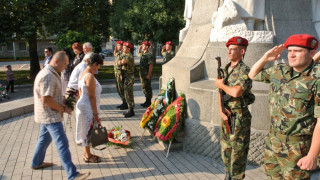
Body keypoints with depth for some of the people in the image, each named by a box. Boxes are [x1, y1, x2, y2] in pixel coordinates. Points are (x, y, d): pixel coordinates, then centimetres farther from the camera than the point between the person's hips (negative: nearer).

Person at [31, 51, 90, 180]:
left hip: (47, 115, 11)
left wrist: (63, 99, 8)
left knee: (44, 139, 25)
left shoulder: (51, 73, 11)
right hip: (51, 116, -11)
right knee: (62, 144, -10)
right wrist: (63, 109, -18)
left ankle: (36, 163, 42)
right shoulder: (48, 76, -23)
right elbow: (46, 99, -27)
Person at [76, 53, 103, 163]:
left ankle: (86, 153, 30)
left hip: (82, 105, 9)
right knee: (88, 131, 3)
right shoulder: (90, 77, -21)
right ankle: (88, 156, 17)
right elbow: (92, 97, -21)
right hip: (88, 108, -9)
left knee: (86, 131, 18)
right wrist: (96, 114, -17)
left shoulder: (83, 74, 9)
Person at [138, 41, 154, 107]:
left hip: (146, 73, -9)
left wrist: (149, 74, -22)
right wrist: (139, 49, 19)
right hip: (142, 73, 9)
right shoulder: (142, 54, 12)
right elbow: (138, 54, 37)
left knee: (147, 87, -2)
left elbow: (151, 65, -19)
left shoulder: (149, 55, -14)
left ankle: (149, 102, 7)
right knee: (144, 87, 14)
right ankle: (147, 101, 24)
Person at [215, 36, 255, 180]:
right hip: (226, 115, 8)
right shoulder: (225, 69, 10)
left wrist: (222, 85, -11)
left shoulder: (244, 71, -15)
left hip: (239, 117, -8)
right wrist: (221, 109, -4)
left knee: (238, 151, 1)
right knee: (225, 147, 18)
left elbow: (236, 92, -29)